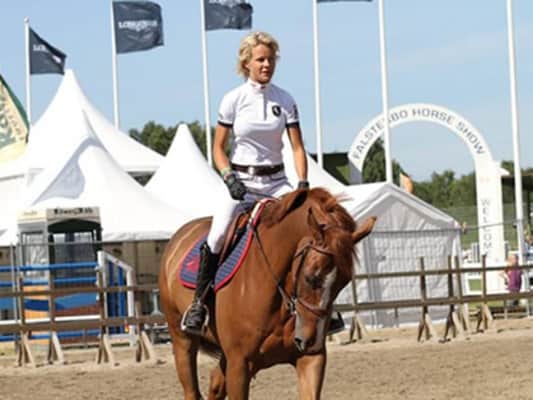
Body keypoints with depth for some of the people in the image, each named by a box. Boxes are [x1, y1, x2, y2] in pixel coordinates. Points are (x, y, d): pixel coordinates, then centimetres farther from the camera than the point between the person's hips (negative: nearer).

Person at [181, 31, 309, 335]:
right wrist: (229, 177, -14)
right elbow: (218, 148, 3)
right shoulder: (233, 100, -1)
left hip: (276, 181, 2)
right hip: (242, 181, -2)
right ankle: (198, 304, -6)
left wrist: (303, 184, -13)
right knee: (218, 236, -21)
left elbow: (298, 148, 1)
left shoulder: (285, 100, 3)